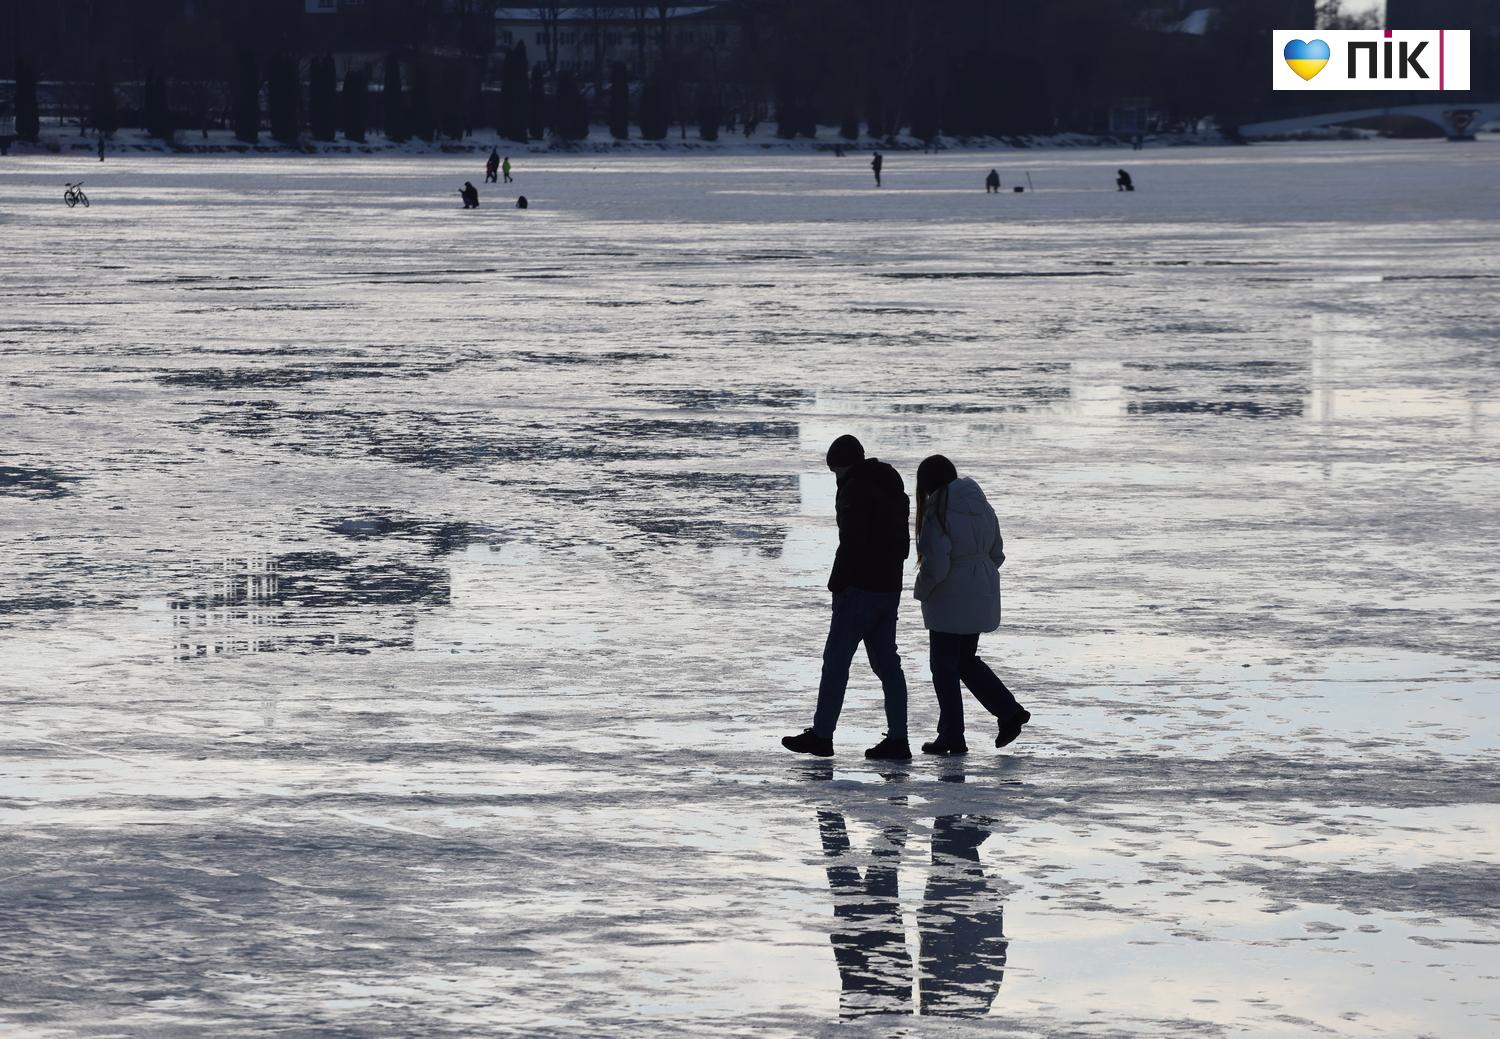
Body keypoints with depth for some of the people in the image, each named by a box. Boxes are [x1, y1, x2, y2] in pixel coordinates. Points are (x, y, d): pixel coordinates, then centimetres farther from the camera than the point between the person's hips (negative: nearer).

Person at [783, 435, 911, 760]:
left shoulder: (854, 489, -12)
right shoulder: (893, 487, 17)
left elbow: (852, 542, -20)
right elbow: (902, 541, 20)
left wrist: (837, 583, -14)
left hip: (860, 587, -9)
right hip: (889, 587, 9)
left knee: (836, 659, -1)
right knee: (886, 662, 8)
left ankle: (821, 734, 2)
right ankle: (897, 738, 3)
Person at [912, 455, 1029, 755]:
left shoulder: (938, 515, -19)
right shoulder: (981, 508, 5)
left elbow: (935, 568, -22)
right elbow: (996, 554, 12)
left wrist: (921, 591, -4)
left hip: (950, 603, -8)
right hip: (981, 600, 8)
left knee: (944, 666, 5)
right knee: (966, 660, 22)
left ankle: (952, 737, 9)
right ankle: (1010, 712, 14)